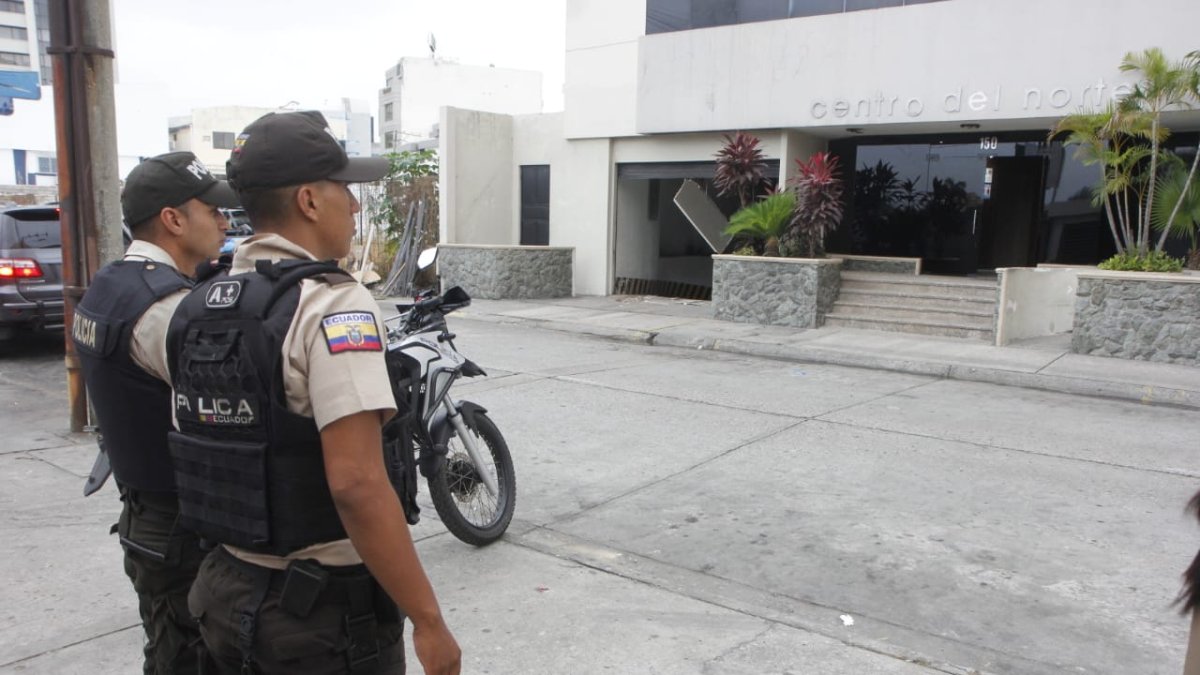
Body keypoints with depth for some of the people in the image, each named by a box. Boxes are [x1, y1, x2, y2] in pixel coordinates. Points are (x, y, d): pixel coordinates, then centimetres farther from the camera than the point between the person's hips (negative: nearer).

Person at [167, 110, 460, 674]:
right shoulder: (332, 304, -21)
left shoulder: (195, 307, 4)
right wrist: (429, 621, -22)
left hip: (226, 593, 7)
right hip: (326, 611, -7)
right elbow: (357, 484, -28)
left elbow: (202, 452, 12)